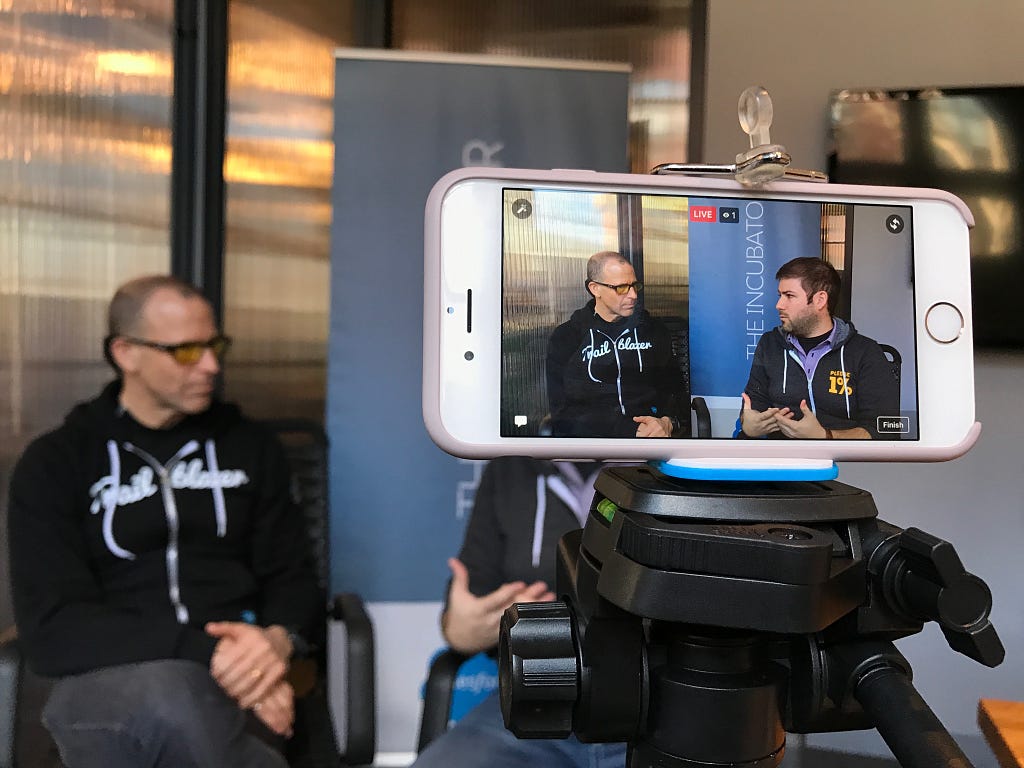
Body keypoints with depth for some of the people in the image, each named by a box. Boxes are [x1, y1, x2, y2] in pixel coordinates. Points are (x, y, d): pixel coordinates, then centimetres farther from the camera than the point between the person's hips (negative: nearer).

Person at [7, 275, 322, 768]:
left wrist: (277, 639, -12)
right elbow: (53, 629, -6)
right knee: (165, 690, -38)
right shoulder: (55, 463, 5)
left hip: (237, 677, 1)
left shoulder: (250, 446, 14)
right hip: (106, 681, 0)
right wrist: (206, 652, -18)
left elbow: (291, 576, 13)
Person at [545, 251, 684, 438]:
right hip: (589, 434, -1)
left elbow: (674, 387, 18)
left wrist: (667, 422, -6)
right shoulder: (565, 337, 8)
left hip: (651, 431, 1)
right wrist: (631, 430, -11)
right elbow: (563, 411, 1)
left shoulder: (654, 329, 18)